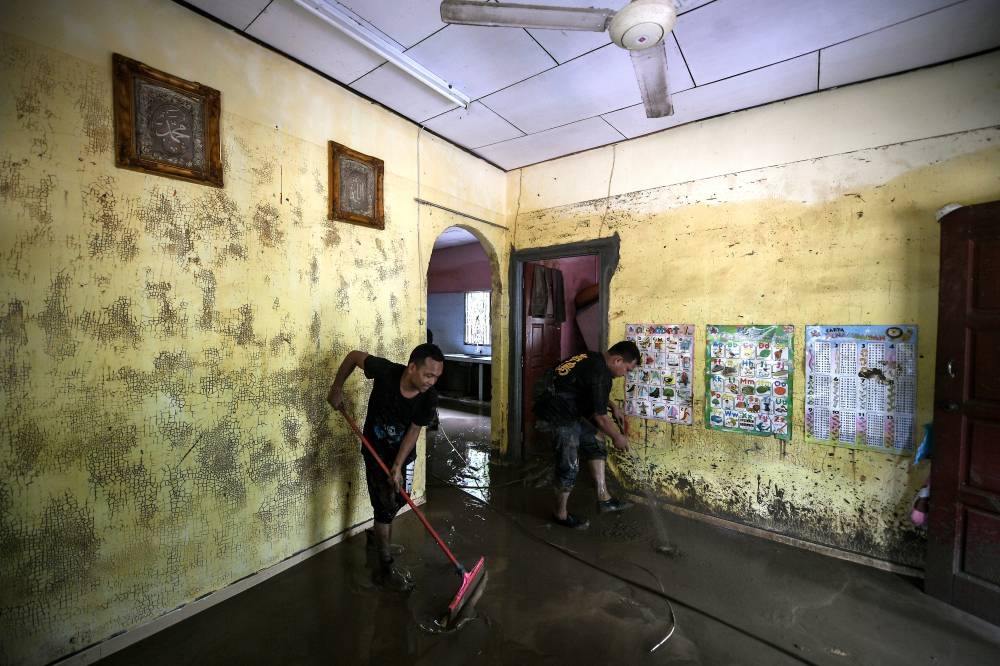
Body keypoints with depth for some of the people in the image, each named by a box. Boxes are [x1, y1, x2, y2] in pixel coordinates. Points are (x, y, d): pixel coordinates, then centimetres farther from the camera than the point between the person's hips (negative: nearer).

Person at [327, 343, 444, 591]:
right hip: (376, 450, -3)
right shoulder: (385, 371, -33)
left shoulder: (429, 398, -26)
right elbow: (354, 355, -16)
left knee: (397, 500, 19)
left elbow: (414, 431, -15)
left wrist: (398, 466, -19)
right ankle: (385, 568, 13)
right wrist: (337, 388, -13)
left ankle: (377, 536, 47)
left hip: (403, 451, 4)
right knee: (386, 505, -3)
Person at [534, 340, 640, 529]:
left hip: (569, 411, 10)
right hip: (557, 416, -10)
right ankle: (560, 514, 20)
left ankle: (603, 499, 22)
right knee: (569, 466, 0)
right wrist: (618, 437, -1)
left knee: (596, 446, 14)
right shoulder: (600, 374, -23)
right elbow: (600, 417, -18)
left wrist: (613, 406, 13)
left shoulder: (593, 358, 6)